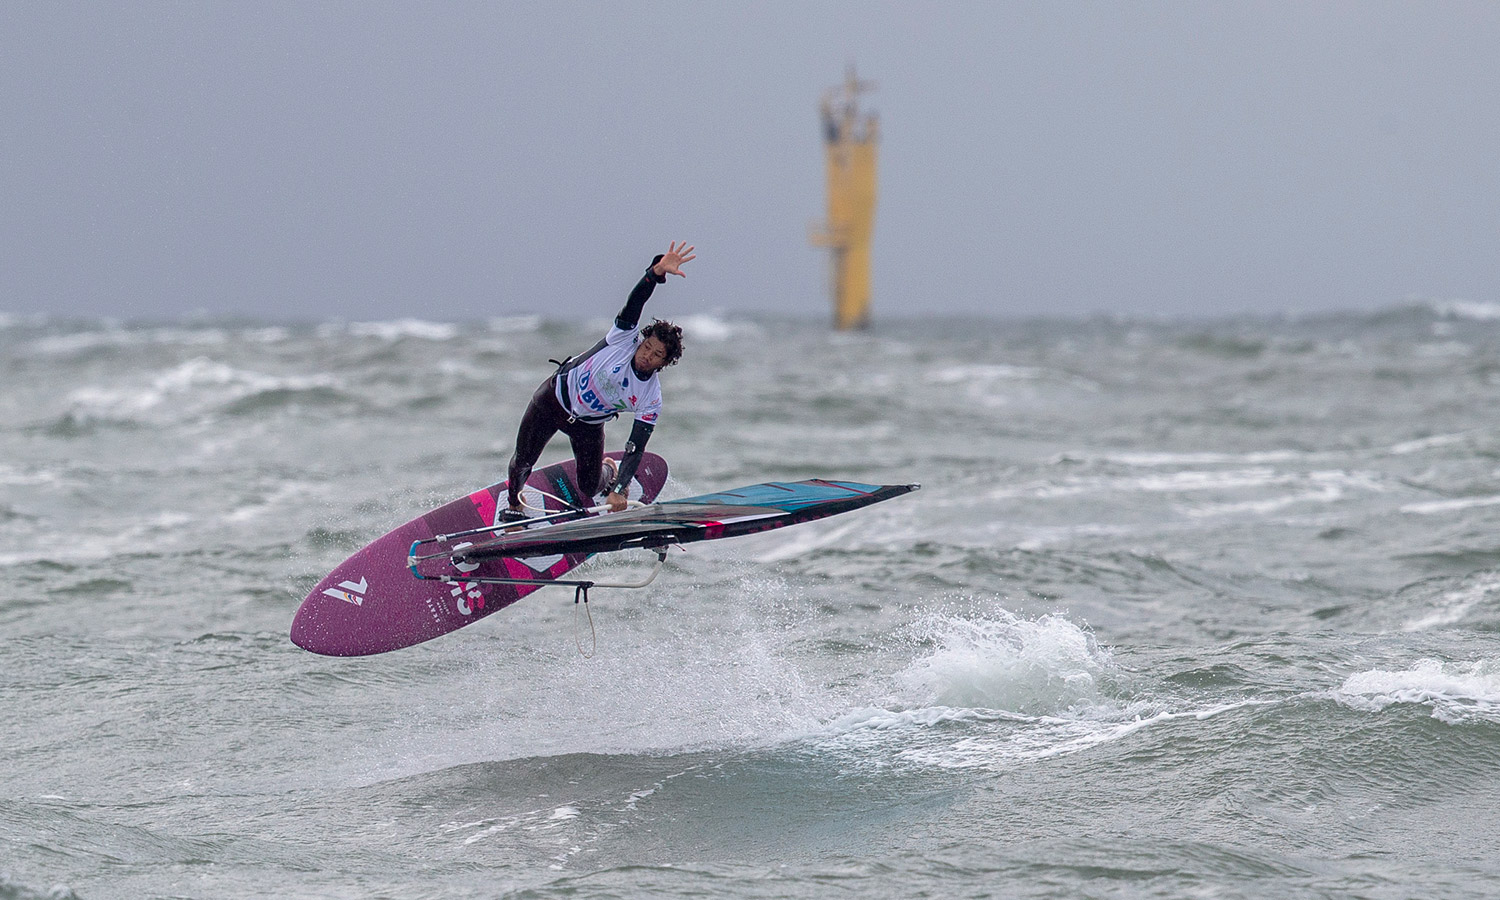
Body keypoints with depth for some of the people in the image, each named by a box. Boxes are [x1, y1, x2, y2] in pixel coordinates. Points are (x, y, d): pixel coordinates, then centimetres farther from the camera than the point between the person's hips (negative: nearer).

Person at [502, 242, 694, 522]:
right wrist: (657, 271, -54)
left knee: (590, 487, 0)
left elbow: (636, 447, -21)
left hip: (588, 424, 2)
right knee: (522, 462, -4)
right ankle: (514, 505, 28)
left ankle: (610, 472, 37)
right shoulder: (625, 338, -23)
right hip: (555, 397, -2)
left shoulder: (650, 401, -20)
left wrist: (620, 489, -31)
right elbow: (634, 303, -36)